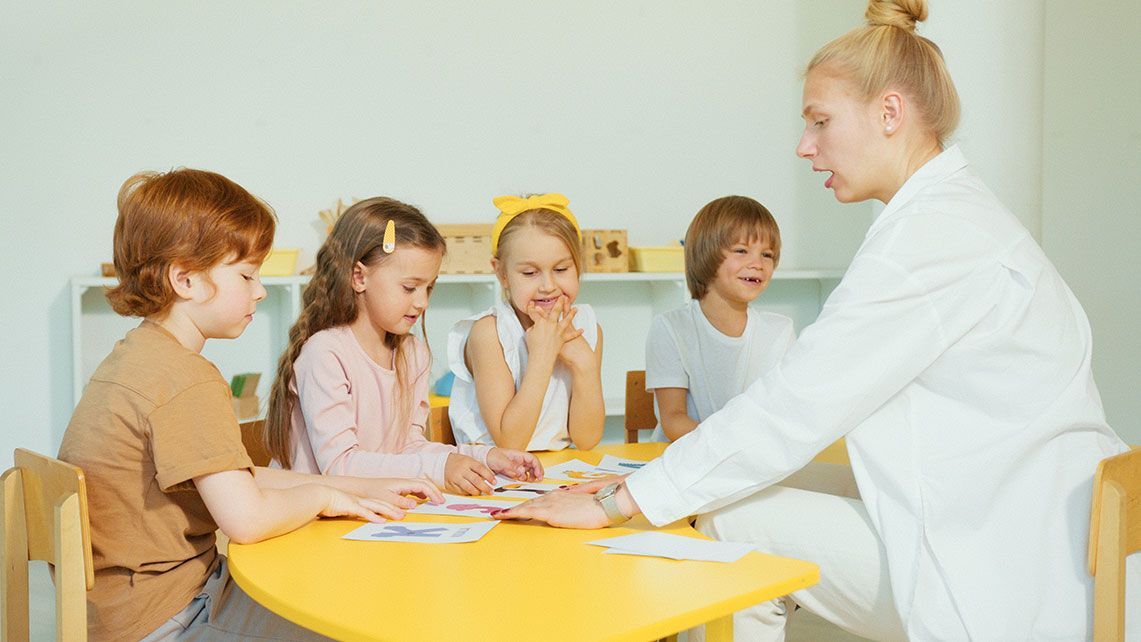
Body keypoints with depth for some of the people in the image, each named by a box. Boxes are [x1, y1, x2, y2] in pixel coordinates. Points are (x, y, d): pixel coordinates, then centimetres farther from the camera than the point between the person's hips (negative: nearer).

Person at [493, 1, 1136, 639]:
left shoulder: (935, 235, -19)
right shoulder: (952, 216, 13)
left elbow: (795, 406, -22)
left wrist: (615, 503, -15)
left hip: (1012, 583, -9)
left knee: (734, 525, -7)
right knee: (730, 525, 4)